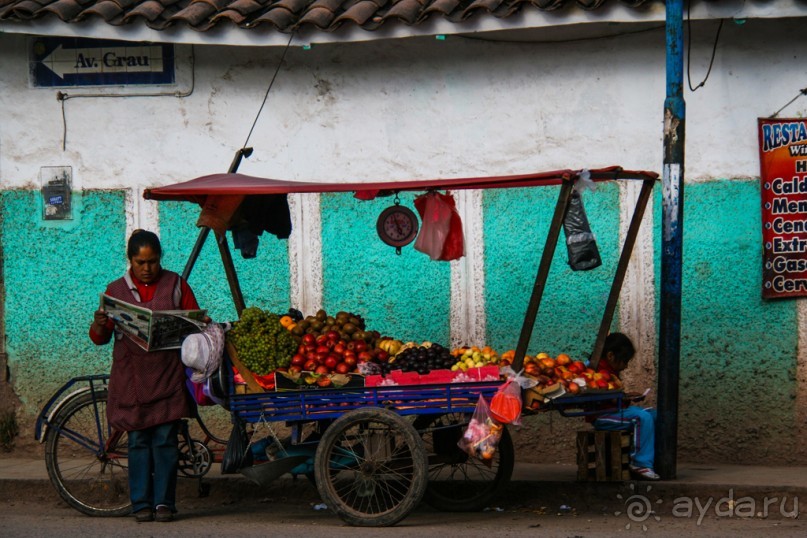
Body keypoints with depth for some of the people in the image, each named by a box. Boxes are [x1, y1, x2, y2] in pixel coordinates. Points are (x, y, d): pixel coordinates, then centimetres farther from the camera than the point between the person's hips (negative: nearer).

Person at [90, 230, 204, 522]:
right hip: (131, 375, 1)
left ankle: (164, 501, 3)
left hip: (167, 375, 0)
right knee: (138, 441, 1)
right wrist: (98, 326, -16)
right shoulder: (116, 290, 8)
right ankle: (141, 504, 5)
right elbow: (101, 338, 7)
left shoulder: (176, 285, 8)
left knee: (165, 440, -3)